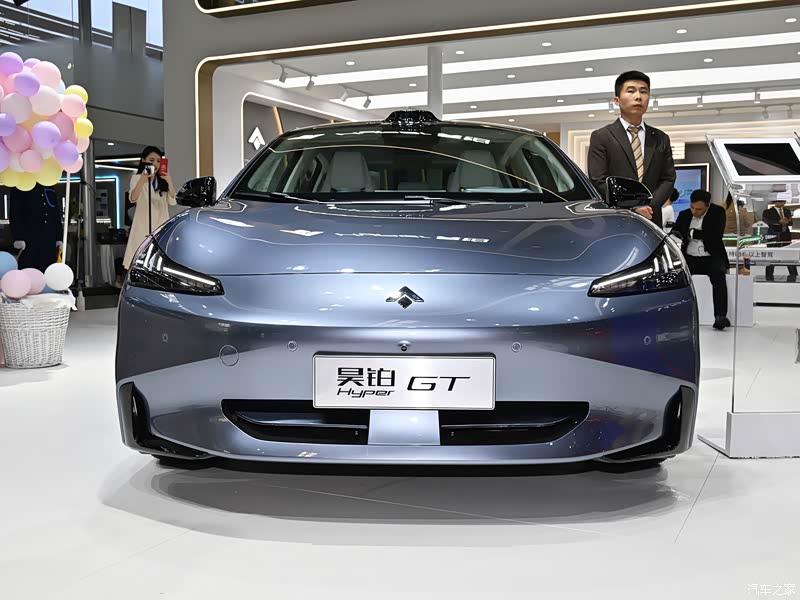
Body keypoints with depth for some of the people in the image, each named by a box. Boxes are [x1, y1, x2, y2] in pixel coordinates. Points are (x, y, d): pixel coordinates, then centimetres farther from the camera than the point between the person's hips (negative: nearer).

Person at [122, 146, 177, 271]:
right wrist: (142, 181, -39)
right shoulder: (137, 178, 1)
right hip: (143, 227, -4)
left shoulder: (163, 180, 14)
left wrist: (169, 183, -14)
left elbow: (172, 202, 3)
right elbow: (133, 198, -19)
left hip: (162, 226, 4)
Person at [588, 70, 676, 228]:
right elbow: (599, 181, -5)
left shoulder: (661, 139, 17)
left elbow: (668, 179, 12)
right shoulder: (601, 137, 3)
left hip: (651, 221, 4)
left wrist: (650, 206, -7)